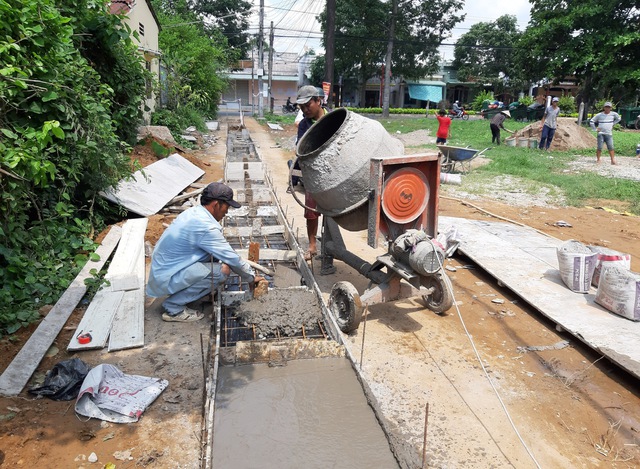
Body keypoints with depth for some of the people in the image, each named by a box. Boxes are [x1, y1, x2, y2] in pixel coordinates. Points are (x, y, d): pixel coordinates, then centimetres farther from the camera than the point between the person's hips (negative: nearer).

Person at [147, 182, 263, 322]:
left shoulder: (194, 212, 4)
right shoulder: (206, 227, -25)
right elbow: (231, 258, -16)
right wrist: (251, 277, -1)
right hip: (166, 278, -9)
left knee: (215, 254, 6)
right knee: (222, 270, -19)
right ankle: (173, 307, -8)